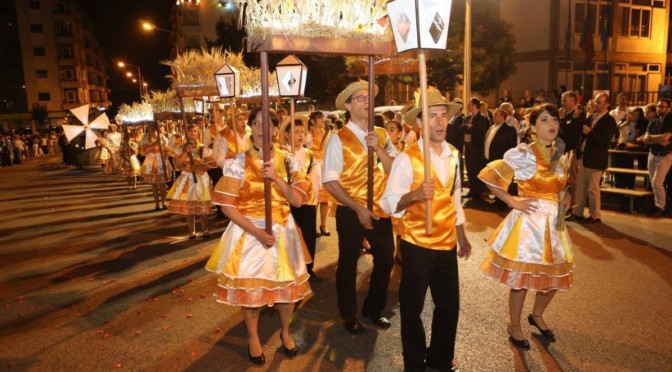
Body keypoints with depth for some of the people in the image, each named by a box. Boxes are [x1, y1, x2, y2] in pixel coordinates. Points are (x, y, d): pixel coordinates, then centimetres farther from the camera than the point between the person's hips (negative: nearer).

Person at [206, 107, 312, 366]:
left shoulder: (287, 161, 1)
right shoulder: (238, 162, -8)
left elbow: (298, 200, -5)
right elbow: (227, 206, -11)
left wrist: (277, 178, -20)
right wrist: (256, 231, -19)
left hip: (283, 232, 3)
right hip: (249, 231, -2)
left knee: (287, 285, 11)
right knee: (250, 286, 7)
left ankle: (285, 331, 38)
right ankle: (253, 337, 32)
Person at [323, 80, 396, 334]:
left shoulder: (381, 136, 4)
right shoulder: (339, 139, -11)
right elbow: (330, 182, -16)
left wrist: (379, 149, -18)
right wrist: (358, 209, -17)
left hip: (380, 210, 5)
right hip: (351, 212, -5)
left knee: (386, 260, 15)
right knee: (348, 264, 12)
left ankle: (374, 309, 39)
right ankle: (349, 316, 34)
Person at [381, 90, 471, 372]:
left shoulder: (453, 155, 5)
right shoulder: (407, 158, -14)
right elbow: (390, 202, -23)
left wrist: (462, 237, 19)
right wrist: (415, 194, -41)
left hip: (447, 244, 6)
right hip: (417, 246, -5)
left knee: (449, 306, 16)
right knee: (412, 308, 9)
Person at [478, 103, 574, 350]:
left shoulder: (560, 156, 7)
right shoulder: (521, 154, -13)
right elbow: (489, 177, -14)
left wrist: (565, 197, 4)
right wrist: (512, 202, -13)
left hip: (554, 221, 7)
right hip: (529, 221, -7)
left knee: (556, 276, 15)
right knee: (521, 277, 3)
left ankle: (537, 315, 41)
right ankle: (514, 325, 25)